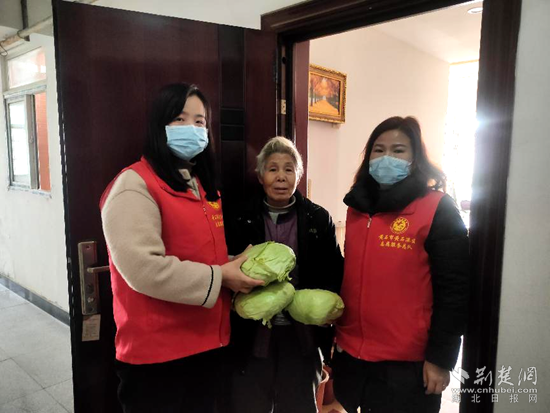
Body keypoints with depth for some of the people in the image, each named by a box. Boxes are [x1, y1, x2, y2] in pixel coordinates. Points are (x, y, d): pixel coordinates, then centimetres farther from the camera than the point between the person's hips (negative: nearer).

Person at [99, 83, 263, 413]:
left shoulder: (205, 185, 12)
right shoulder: (135, 185, -16)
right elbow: (143, 268, -27)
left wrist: (236, 266, 2)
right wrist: (220, 277, -19)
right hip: (156, 352, -8)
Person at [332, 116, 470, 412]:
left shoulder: (438, 209, -11)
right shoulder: (357, 206, 5)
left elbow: (454, 290, -11)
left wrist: (441, 357, -11)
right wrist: (337, 335, 14)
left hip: (407, 363, -5)